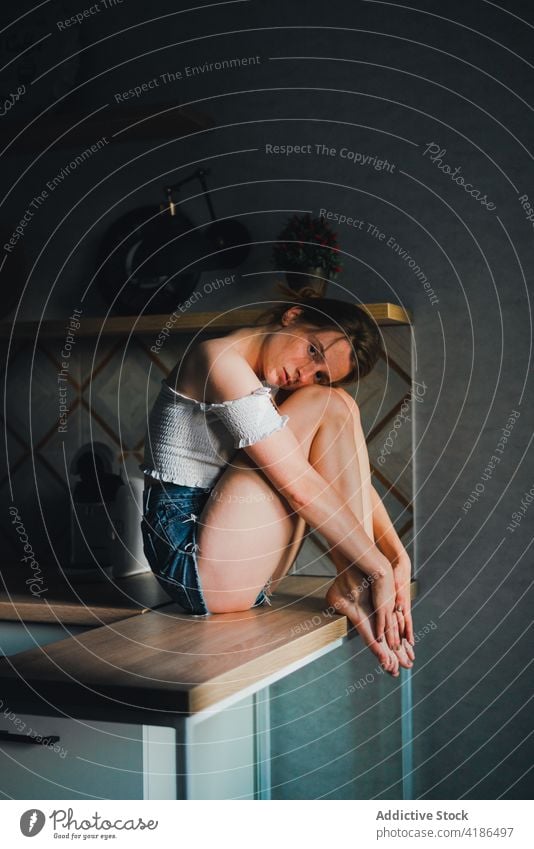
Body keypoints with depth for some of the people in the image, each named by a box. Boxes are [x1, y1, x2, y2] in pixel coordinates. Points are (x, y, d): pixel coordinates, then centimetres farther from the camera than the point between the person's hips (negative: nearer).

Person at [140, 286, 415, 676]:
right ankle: (354, 588, -15)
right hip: (196, 562, -9)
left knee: (341, 407, 0)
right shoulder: (220, 360, -14)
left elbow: (352, 476, 9)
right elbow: (301, 488, -19)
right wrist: (379, 570, -15)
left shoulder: (274, 388, 14)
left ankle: (354, 586, -11)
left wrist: (397, 556, -2)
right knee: (328, 406, -13)